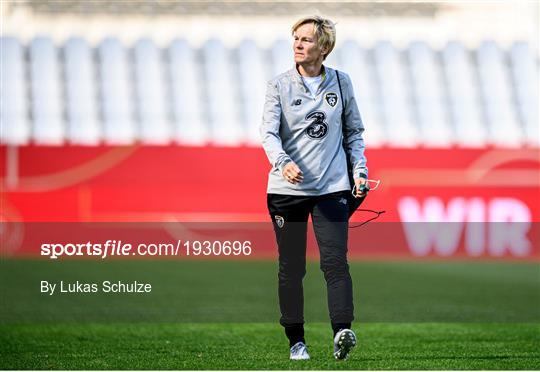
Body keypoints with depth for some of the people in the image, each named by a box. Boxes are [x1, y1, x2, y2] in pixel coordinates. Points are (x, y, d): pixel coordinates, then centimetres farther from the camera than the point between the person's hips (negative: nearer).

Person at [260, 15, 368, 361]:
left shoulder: (341, 83, 7)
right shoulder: (280, 85, 1)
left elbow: (354, 131, 16)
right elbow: (269, 131, -9)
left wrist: (360, 169, 4)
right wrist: (283, 162, -28)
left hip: (331, 187, 0)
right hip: (287, 189, 0)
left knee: (335, 261, -13)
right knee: (291, 266, 4)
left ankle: (342, 331, -21)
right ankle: (296, 340, 12)